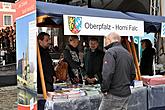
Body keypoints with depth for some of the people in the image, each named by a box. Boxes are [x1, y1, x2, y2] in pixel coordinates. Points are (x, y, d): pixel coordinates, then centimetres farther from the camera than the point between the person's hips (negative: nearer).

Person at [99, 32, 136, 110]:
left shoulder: (110, 52, -11)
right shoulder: (128, 53, 16)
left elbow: (107, 73, -23)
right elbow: (133, 74, 19)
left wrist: (104, 89, -13)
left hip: (114, 94, -8)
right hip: (126, 93, 8)